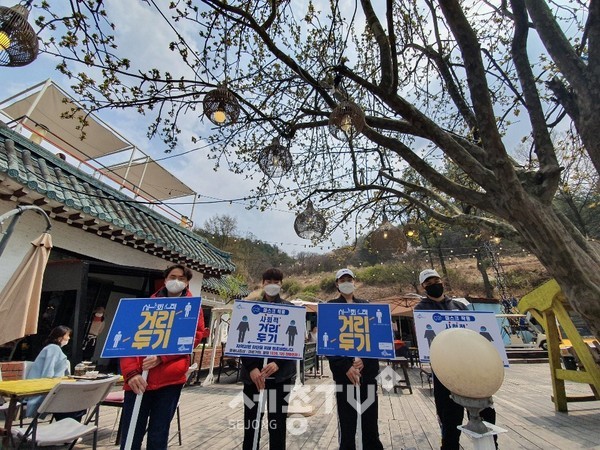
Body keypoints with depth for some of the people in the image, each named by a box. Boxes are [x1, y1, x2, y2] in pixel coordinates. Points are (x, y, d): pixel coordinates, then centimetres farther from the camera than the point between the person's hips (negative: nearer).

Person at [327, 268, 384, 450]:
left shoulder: (366, 306, 10)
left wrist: (363, 360, -10)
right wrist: (346, 366, -13)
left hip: (367, 370, 2)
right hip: (343, 372, -2)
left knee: (370, 420, 7)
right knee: (346, 421, 1)